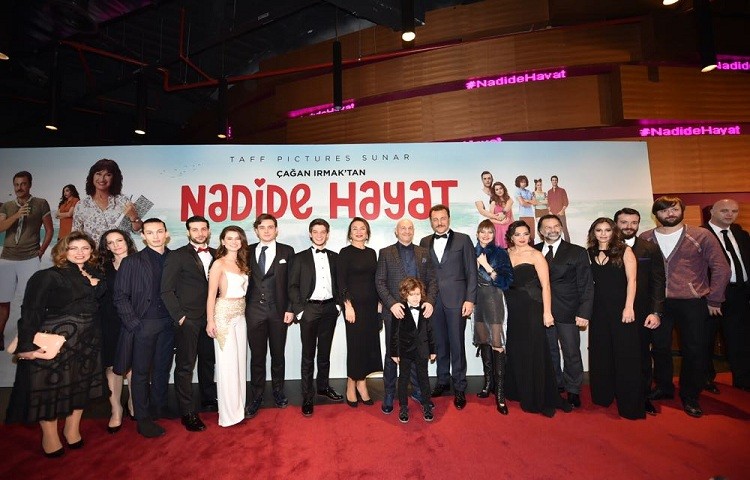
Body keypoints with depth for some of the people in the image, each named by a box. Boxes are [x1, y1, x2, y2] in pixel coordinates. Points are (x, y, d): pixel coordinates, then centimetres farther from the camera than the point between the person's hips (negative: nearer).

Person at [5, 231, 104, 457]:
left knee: (80, 384, 14)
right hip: (55, 339, -5)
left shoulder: (95, 276, 7)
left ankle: (72, 428, 31)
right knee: (49, 384, 5)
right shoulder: (48, 277, -10)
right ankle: (50, 436, 22)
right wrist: (27, 345, -17)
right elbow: (31, 311, -14)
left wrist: (96, 286, -2)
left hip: (87, 340, 6)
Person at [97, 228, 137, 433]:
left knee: (133, 364, 7)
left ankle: (133, 404, 26)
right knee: (112, 365, 5)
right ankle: (116, 410, 18)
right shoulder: (103, 267, 8)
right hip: (110, 322, 2)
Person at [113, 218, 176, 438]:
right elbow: (121, 296, -3)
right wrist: (133, 324, -9)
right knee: (141, 371, 7)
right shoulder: (131, 261, -2)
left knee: (163, 368, 15)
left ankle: (159, 407, 32)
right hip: (144, 323, -2)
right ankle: (143, 419, 19)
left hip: (169, 323, 3)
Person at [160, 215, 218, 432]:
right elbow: (167, 290, -6)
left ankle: (208, 399, 33)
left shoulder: (216, 255, 9)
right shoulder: (177, 256, -4)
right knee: (185, 365, 2)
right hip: (188, 319, -4)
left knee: (208, 361, 16)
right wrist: (179, 316, -11)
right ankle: (187, 412, 12)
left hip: (210, 318, 4)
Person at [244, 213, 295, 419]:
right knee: (257, 355, 8)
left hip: (279, 311, 0)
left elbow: (292, 282, 0)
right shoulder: (248, 252, 6)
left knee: (278, 354, 12)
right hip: (254, 311, 1)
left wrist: (290, 309, -5)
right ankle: (257, 396, 22)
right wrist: (242, 307, -1)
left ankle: (278, 391, 30)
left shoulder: (287, 251, 2)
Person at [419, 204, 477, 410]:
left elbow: (471, 272, 0)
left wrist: (470, 299, -7)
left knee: (457, 344, 2)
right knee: (440, 343, 11)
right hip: (433, 301, 3)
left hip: (456, 300, -3)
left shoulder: (463, 240, 3)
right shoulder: (424, 243, 11)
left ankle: (459, 387, 15)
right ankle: (443, 381, 27)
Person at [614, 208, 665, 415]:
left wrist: (656, 312, -8)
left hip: (642, 314, 1)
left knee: (643, 357, 13)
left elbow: (658, 282, -1)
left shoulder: (650, 249, 3)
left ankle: (643, 397, 29)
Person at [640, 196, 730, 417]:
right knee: (659, 347, 10)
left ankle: (690, 396, 23)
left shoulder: (701, 236, -2)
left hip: (692, 303, -1)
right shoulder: (645, 239, 2)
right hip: (657, 303, 2)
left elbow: (721, 268, 0)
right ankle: (663, 387, 29)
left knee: (694, 350, 6)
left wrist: (713, 300, -1)